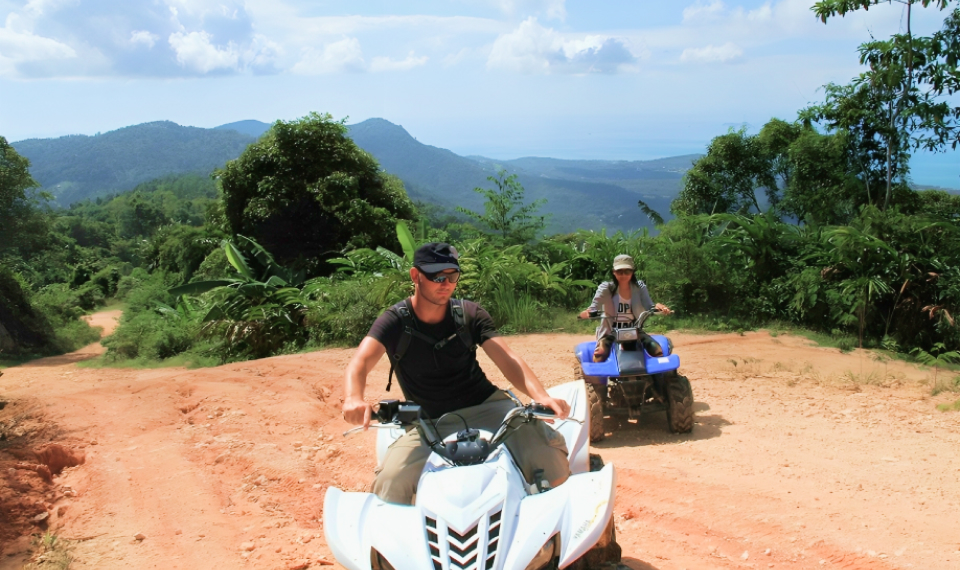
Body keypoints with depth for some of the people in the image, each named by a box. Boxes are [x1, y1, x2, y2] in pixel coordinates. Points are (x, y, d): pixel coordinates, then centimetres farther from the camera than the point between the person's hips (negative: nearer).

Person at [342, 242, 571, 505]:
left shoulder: (470, 314, 0)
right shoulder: (394, 321, -5)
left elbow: (508, 361, -9)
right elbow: (360, 363, -20)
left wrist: (542, 396, -29)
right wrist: (354, 399, -44)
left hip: (484, 405, 1)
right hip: (429, 423, -1)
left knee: (551, 454, -21)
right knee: (390, 484, -27)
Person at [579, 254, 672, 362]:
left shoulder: (639, 287, 3)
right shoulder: (606, 288, -6)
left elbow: (649, 307, -7)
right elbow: (594, 307, -18)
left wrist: (658, 307, -31)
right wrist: (587, 312, -42)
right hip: (610, 332, -3)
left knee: (658, 352, -12)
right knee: (600, 355, -32)